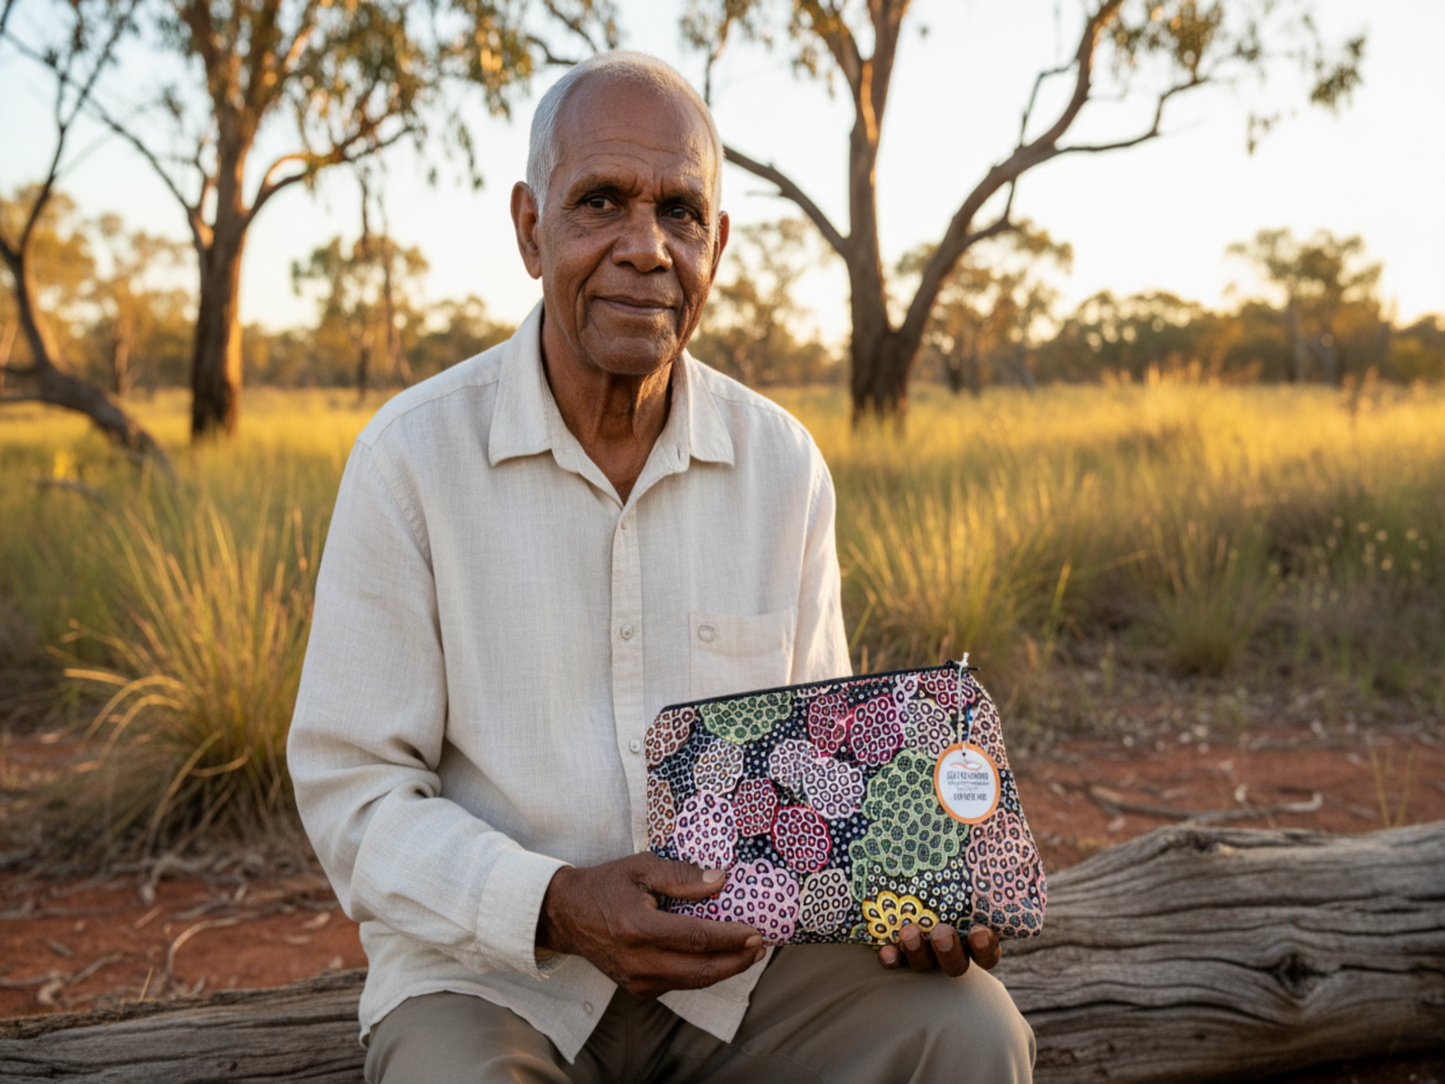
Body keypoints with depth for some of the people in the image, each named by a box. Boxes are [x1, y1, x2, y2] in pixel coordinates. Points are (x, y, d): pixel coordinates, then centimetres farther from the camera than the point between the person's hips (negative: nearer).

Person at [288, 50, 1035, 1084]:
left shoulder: (783, 463, 1)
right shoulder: (412, 456, -10)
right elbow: (354, 792, -9)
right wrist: (555, 908, -24)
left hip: (734, 957, 3)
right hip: (489, 972, -2)